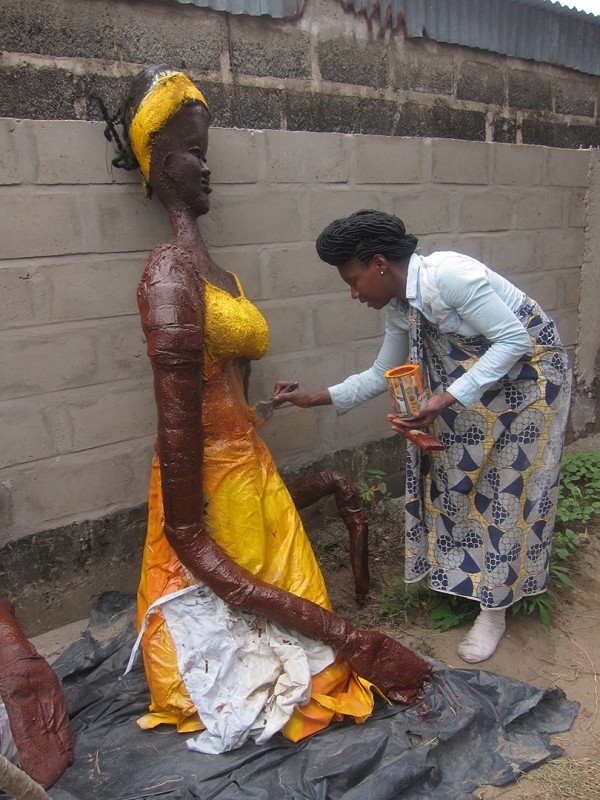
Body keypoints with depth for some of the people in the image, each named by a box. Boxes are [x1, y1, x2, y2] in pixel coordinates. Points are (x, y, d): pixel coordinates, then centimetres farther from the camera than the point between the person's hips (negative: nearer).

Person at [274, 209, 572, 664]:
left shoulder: (449, 274, -28)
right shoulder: (400, 309, -1)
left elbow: (514, 340, -26)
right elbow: (382, 374, 10)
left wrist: (446, 398, -31)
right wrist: (316, 398, 5)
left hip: (529, 373, -8)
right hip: (477, 383, 8)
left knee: (509, 486, -2)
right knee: (453, 471, 9)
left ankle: (496, 608, 13)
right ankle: (461, 575, 28)